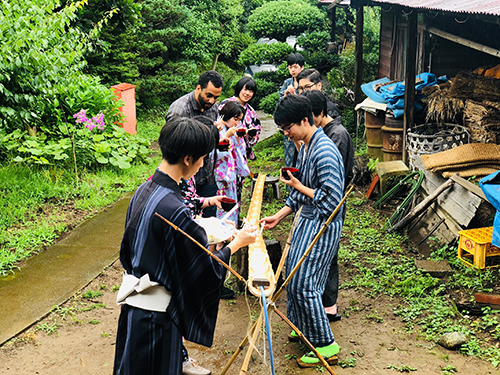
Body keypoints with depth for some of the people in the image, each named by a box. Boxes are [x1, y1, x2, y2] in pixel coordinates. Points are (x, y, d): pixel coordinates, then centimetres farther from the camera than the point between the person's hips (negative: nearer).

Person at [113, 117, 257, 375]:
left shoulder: (143, 191, 0)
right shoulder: (174, 210, -28)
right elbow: (207, 266, -18)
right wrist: (238, 242, -1)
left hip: (133, 300, 9)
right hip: (155, 313, -9)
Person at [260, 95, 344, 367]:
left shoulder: (325, 152, -23)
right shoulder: (305, 147, 8)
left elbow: (331, 199, -26)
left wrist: (298, 187, -17)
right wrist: (278, 217, 11)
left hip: (322, 225, -10)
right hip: (307, 220, 10)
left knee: (304, 284, -6)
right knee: (293, 274, 18)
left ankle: (326, 345, 8)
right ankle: (301, 326, 37)